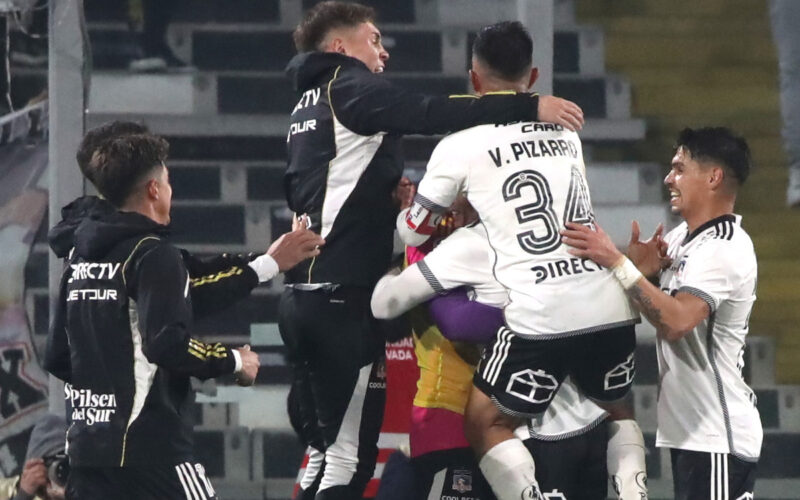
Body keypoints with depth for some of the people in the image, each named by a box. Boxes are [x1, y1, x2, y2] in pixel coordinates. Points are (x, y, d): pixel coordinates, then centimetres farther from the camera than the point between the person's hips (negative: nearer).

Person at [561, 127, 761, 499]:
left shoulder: (724, 250, -17)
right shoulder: (684, 235, 13)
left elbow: (676, 322, -31)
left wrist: (616, 261, -30)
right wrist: (642, 266, -8)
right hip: (692, 429, 10)